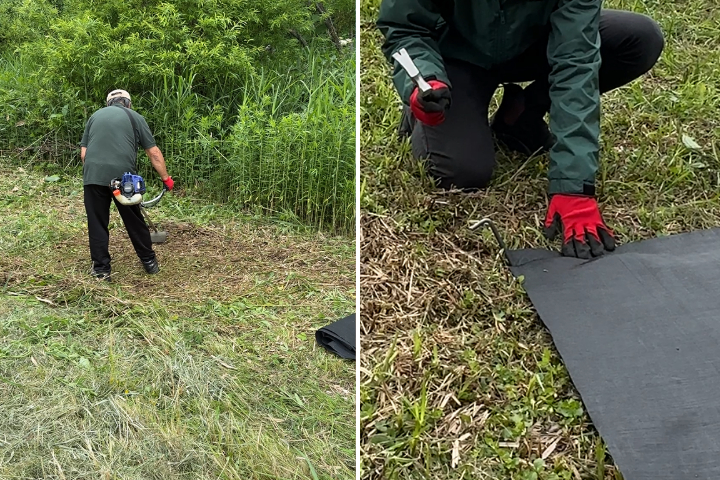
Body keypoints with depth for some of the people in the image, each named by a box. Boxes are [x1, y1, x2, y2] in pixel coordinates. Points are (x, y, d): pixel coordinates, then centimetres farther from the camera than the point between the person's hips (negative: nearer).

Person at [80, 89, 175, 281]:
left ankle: (101, 269, 14)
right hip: (123, 176, -1)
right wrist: (166, 178, 18)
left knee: (97, 223, 11)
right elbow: (154, 153, 10)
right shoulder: (135, 117, 14)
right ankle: (149, 261, 26)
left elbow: (83, 152, 16)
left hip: (94, 175, 1)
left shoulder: (96, 116, 21)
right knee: (135, 221, 14)